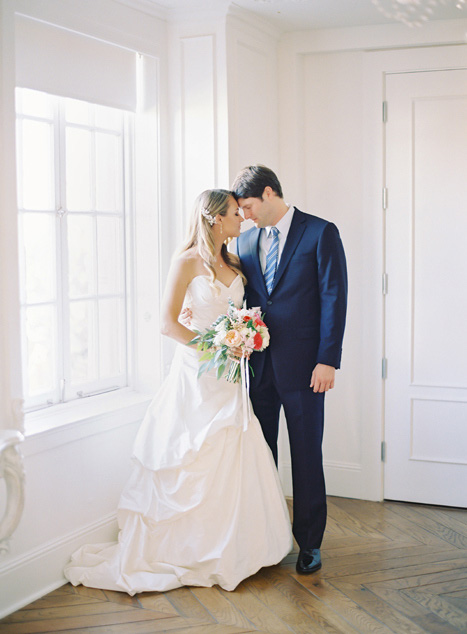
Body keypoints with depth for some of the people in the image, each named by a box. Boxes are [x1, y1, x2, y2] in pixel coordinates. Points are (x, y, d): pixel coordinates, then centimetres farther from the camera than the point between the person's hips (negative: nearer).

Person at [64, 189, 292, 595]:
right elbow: (169, 323, -12)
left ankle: (231, 547, 18)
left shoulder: (234, 263, 12)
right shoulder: (188, 262, -8)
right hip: (197, 372, -6)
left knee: (235, 458, 6)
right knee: (195, 462, -1)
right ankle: (191, 549, 12)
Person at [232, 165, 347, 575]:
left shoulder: (321, 233, -5)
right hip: (258, 364, 5)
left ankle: (309, 543, 17)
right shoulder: (246, 240, 12)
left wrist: (327, 360, -13)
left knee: (306, 456, 4)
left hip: (301, 366, -5)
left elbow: (334, 298, -8)